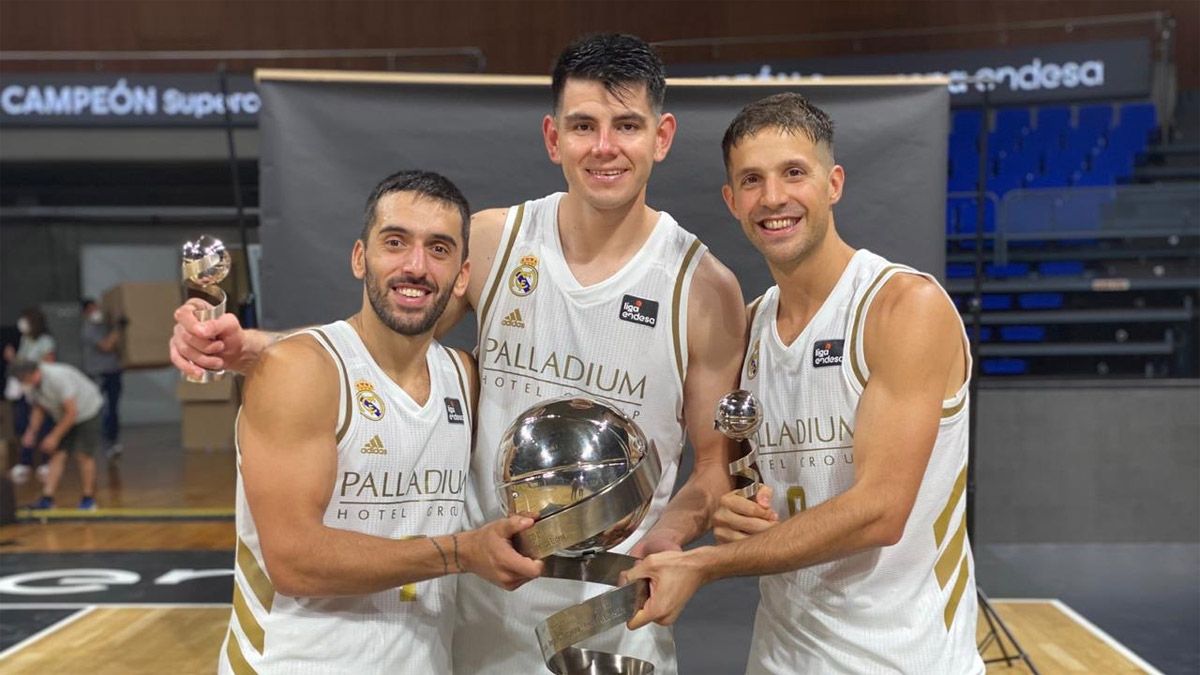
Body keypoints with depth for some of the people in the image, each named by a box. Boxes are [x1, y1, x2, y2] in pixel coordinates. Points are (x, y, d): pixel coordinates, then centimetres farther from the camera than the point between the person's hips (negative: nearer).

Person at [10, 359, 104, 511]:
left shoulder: (58, 377, -34)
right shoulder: (30, 385, -10)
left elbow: (72, 412, -31)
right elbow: (38, 409, 7)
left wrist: (54, 437, -28)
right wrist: (31, 432, -6)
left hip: (87, 412, -7)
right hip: (63, 417, 7)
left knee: (83, 456, -10)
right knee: (57, 454, -5)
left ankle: (88, 498, 2)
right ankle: (47, 498, -9)